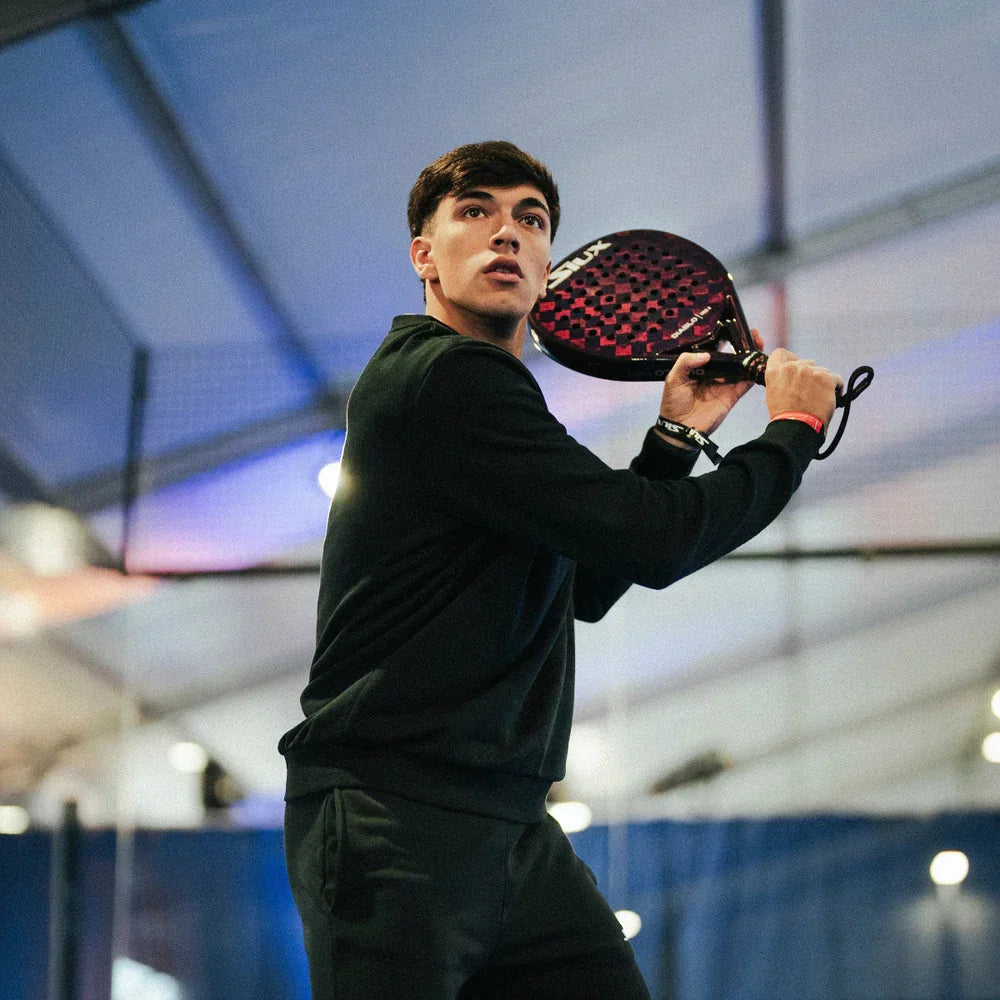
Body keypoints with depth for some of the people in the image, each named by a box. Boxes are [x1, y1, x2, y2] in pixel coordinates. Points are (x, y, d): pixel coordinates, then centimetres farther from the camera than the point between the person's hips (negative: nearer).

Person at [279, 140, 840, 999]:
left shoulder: (486, 391, 21)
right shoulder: (444, 376, -11)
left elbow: (588, 589, 27)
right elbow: (653, 542, -16)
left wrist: (676, 437, 19)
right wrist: (793, 430, 0)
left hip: (512, 834, 9)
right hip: (397, 823, -9)